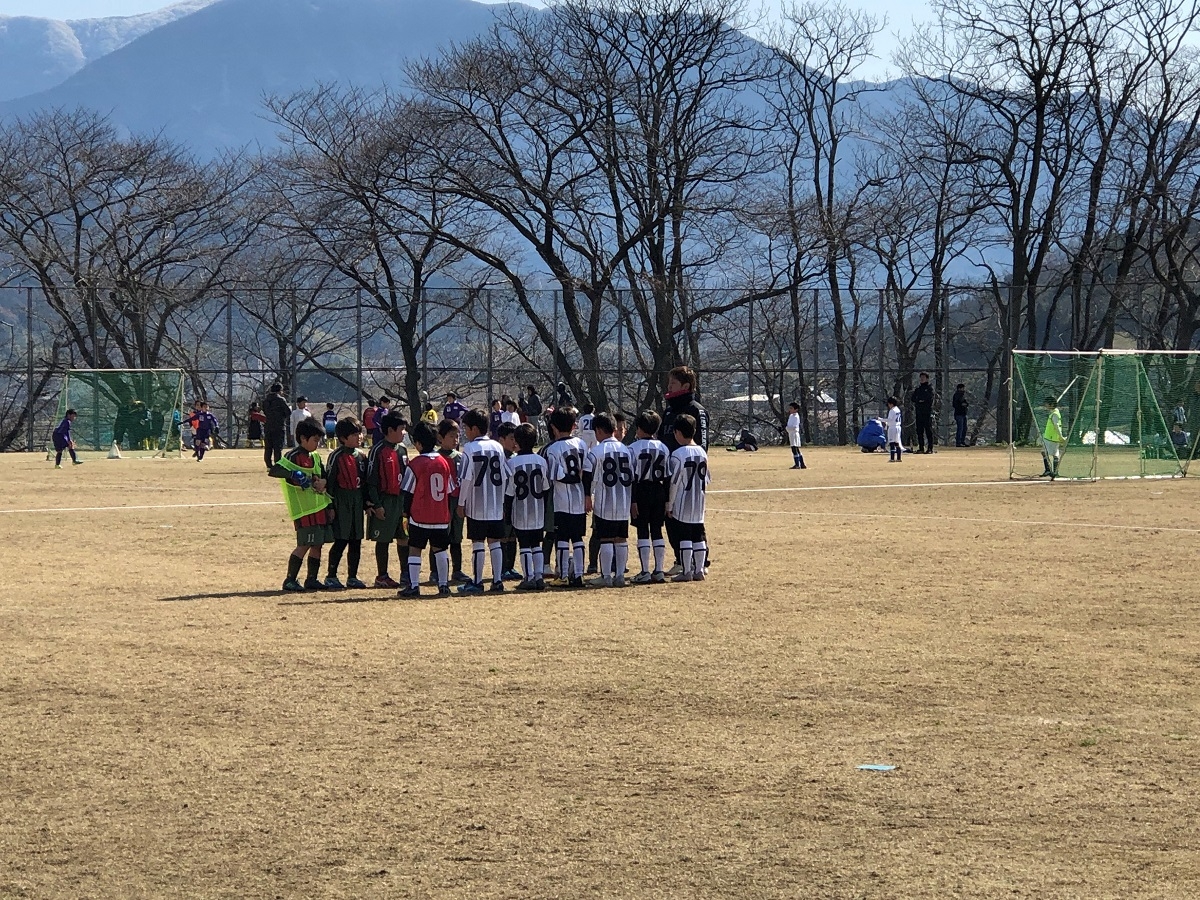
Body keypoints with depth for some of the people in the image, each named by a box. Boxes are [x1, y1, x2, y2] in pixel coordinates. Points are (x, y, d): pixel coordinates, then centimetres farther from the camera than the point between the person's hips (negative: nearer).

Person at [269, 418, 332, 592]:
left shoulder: (315, 457, 16)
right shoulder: (293, 456, -10)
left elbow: (325, 476, 24)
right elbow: (274, 470, -21)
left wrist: (324, 482, 0)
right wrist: (293, 475, -36)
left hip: (320, 507, 8)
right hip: (304, 509, -8)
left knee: (317, 544, 9)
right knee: (304, 545, -11)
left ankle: (312, 579, 16)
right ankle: (290, 580, -6)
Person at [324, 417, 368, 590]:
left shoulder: (360, 456, 10)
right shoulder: (337, 456, -9)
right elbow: (329, 481, -8)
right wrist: (330, 506, -10)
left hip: (357, 502, 6)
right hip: (341, 502, -6)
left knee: (356, 541, 8)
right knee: (340, 541, -7)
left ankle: (352, 577, 17)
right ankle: (331, 576, 1)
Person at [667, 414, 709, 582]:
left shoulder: (678, 454, -14)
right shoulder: (702, 453, 6)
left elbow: (674, 483, -13)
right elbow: (706, 481, 12)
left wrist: (669, 505, -5)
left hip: (683, 504, -6)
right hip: (699, 504, 6)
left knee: (684, 536, -2)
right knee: (699, 535, 9)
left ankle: (686, 571, -1)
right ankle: (699, 570, 11)